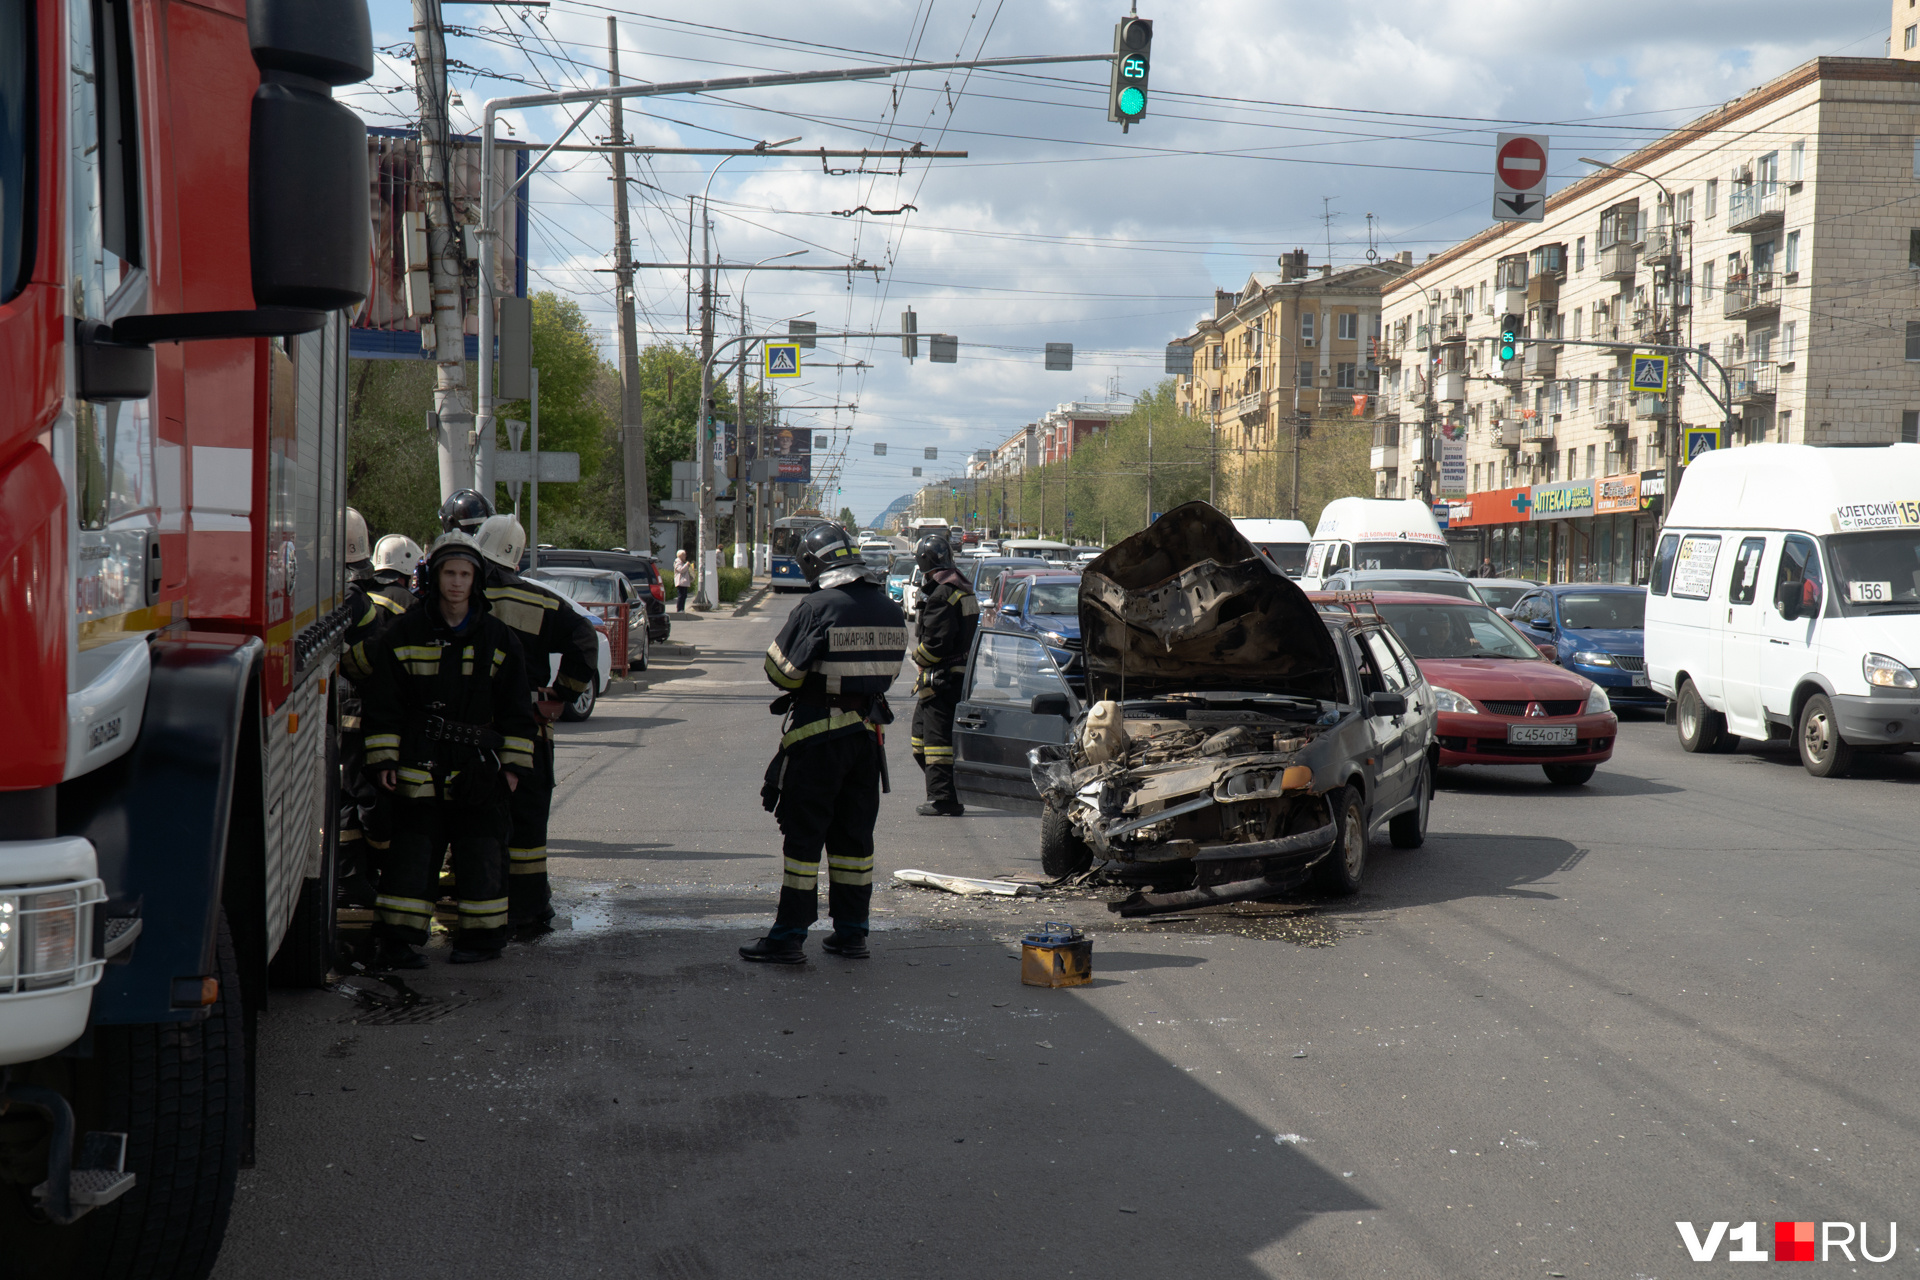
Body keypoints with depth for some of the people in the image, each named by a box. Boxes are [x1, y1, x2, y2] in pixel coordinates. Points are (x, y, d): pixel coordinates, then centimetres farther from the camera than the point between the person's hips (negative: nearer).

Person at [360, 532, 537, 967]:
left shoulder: (497, 638, 5)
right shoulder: (405, 634, 2)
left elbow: (516, 709, 9)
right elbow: (382, 703, 4)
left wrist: (514, 763, 4)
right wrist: (383, 758, -1)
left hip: (478, 767, 1)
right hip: (419, 766, -1)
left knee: (480, 854, 5)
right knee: (412, 852, 0)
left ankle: (483, 934, 16)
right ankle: (397, 941, 3)